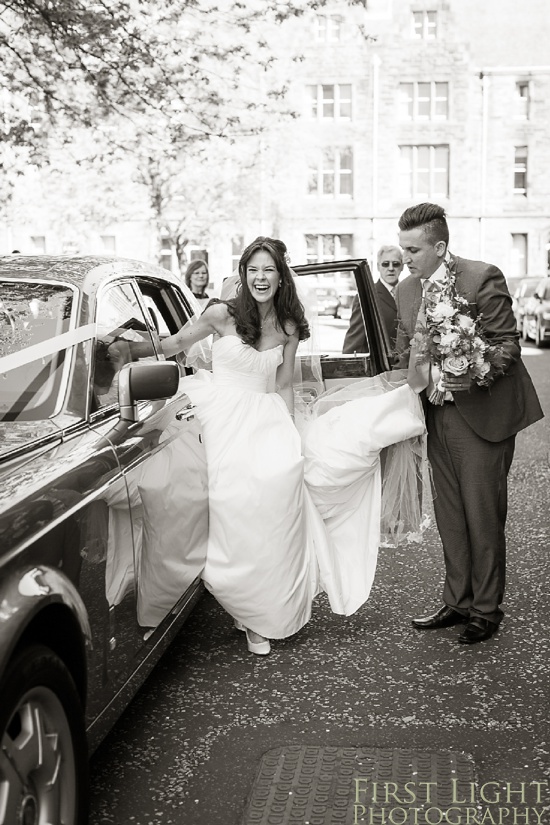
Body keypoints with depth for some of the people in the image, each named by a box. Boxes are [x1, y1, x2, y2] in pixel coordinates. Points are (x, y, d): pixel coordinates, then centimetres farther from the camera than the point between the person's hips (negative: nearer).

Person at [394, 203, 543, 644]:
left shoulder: (483, 278, -12)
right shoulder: (405, 290, 8)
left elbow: (509, 342, -13)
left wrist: (475, 376, -28)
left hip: (483, 413, -6)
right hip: (437, 414, 6)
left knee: (483, 514, 0)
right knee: (449, 514, 13)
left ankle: (486, 609, 15)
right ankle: (458, 602, 26)